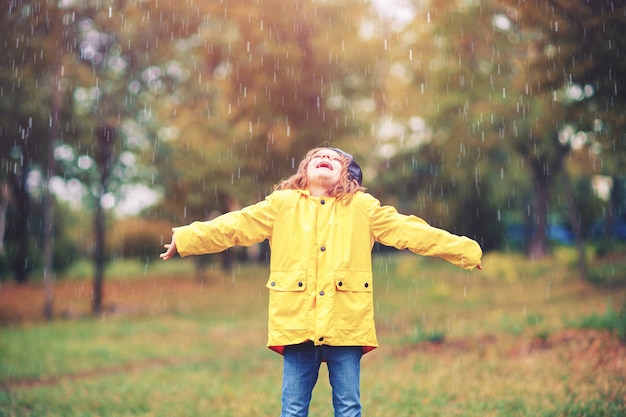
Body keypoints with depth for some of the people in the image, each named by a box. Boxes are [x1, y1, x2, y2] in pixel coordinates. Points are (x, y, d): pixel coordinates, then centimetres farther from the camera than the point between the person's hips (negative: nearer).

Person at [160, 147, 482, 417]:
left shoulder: (363, 208, 11)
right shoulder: (281, 204, 11)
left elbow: (411, 231, 9)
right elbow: (233, 226, 10)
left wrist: (467, 250, 6)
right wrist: (184, 239, 5)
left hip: (345, 323, 0)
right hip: (297, 322, 0)